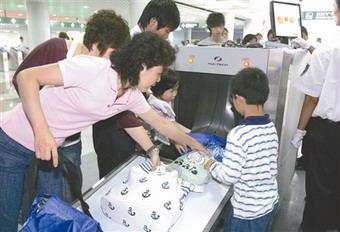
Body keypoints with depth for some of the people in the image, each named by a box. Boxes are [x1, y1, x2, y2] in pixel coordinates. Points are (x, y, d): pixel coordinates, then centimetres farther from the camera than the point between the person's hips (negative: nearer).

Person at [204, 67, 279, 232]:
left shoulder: (239, 134, -27)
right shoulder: (271, 128, -4)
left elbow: (229, 177, -23)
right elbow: (271, 167, 5)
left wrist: (212, 166, -5)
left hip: (247, 211, -6)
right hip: (270, 203, 7)